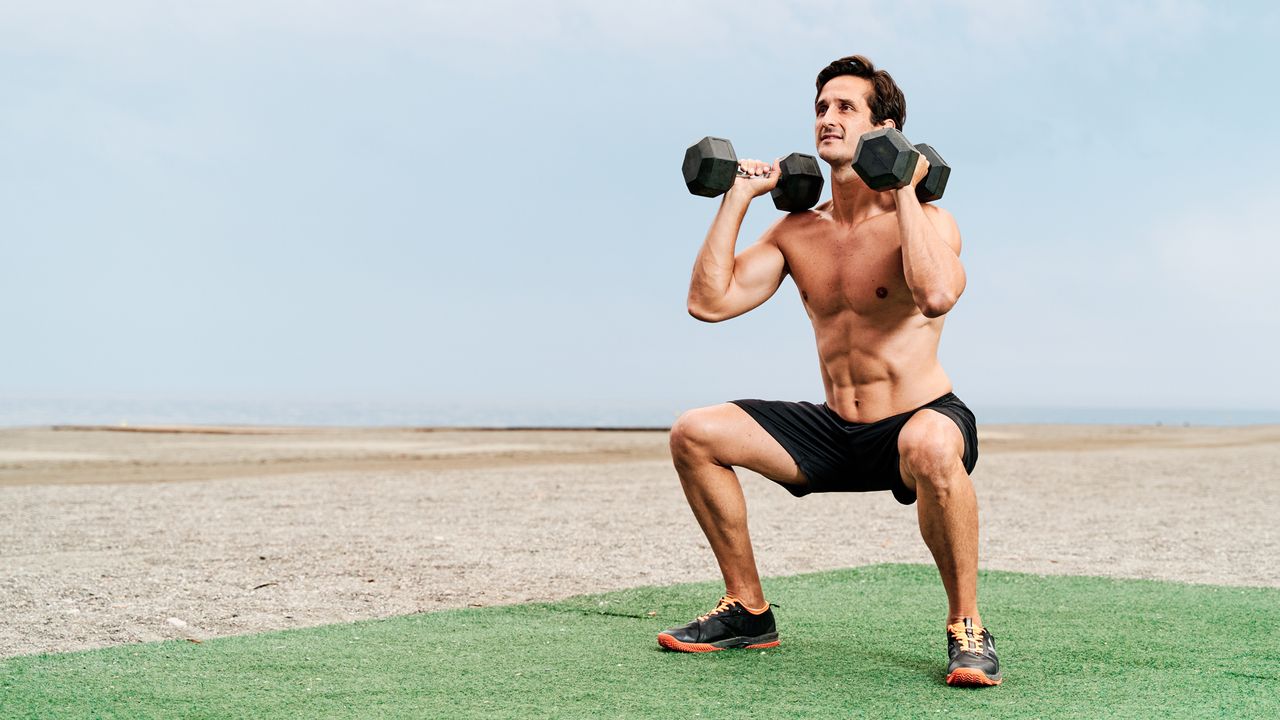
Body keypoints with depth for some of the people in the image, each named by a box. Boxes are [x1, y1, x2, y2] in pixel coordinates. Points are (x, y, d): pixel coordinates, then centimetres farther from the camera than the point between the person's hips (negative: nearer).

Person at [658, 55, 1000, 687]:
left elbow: (936, 295, -35)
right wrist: (738, 196, -2)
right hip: (834, 432, 6)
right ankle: (748, 610, 8)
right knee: (694, 434, -6)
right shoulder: (796, 231, 5)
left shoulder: (923, 220, -12)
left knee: (930, 447, -42)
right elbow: (708, 301, -4)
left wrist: (904, 190, -25)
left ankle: (966, 628, -21)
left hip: (920, 420, -6)